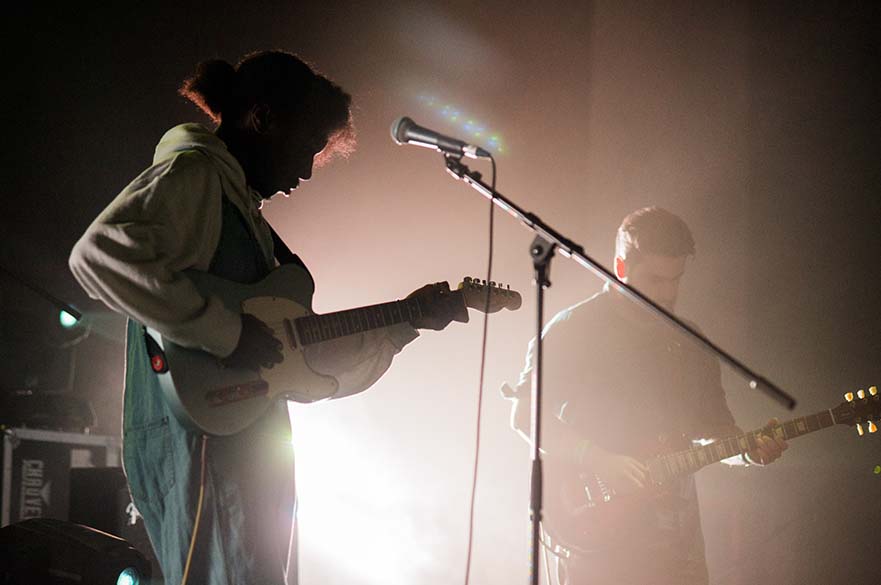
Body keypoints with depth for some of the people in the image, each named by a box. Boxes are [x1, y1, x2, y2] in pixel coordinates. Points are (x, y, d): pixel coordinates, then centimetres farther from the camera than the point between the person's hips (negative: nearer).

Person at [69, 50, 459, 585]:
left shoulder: (244, 207, 24)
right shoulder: (193, 174, -4)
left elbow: (303, 356, 26)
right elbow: (100, 254, -24)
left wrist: (406, 323, 22)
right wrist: (226, 331, -20)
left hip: (247, 448, 10)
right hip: (199, 441, -10)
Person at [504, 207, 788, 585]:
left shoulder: (690, 342, 15)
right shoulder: (574, 328, -4)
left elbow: (715, 426, 20)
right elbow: (525, 413, -10)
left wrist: (747, 450, -2)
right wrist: (600, 461, -19)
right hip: (592, 536, -5)